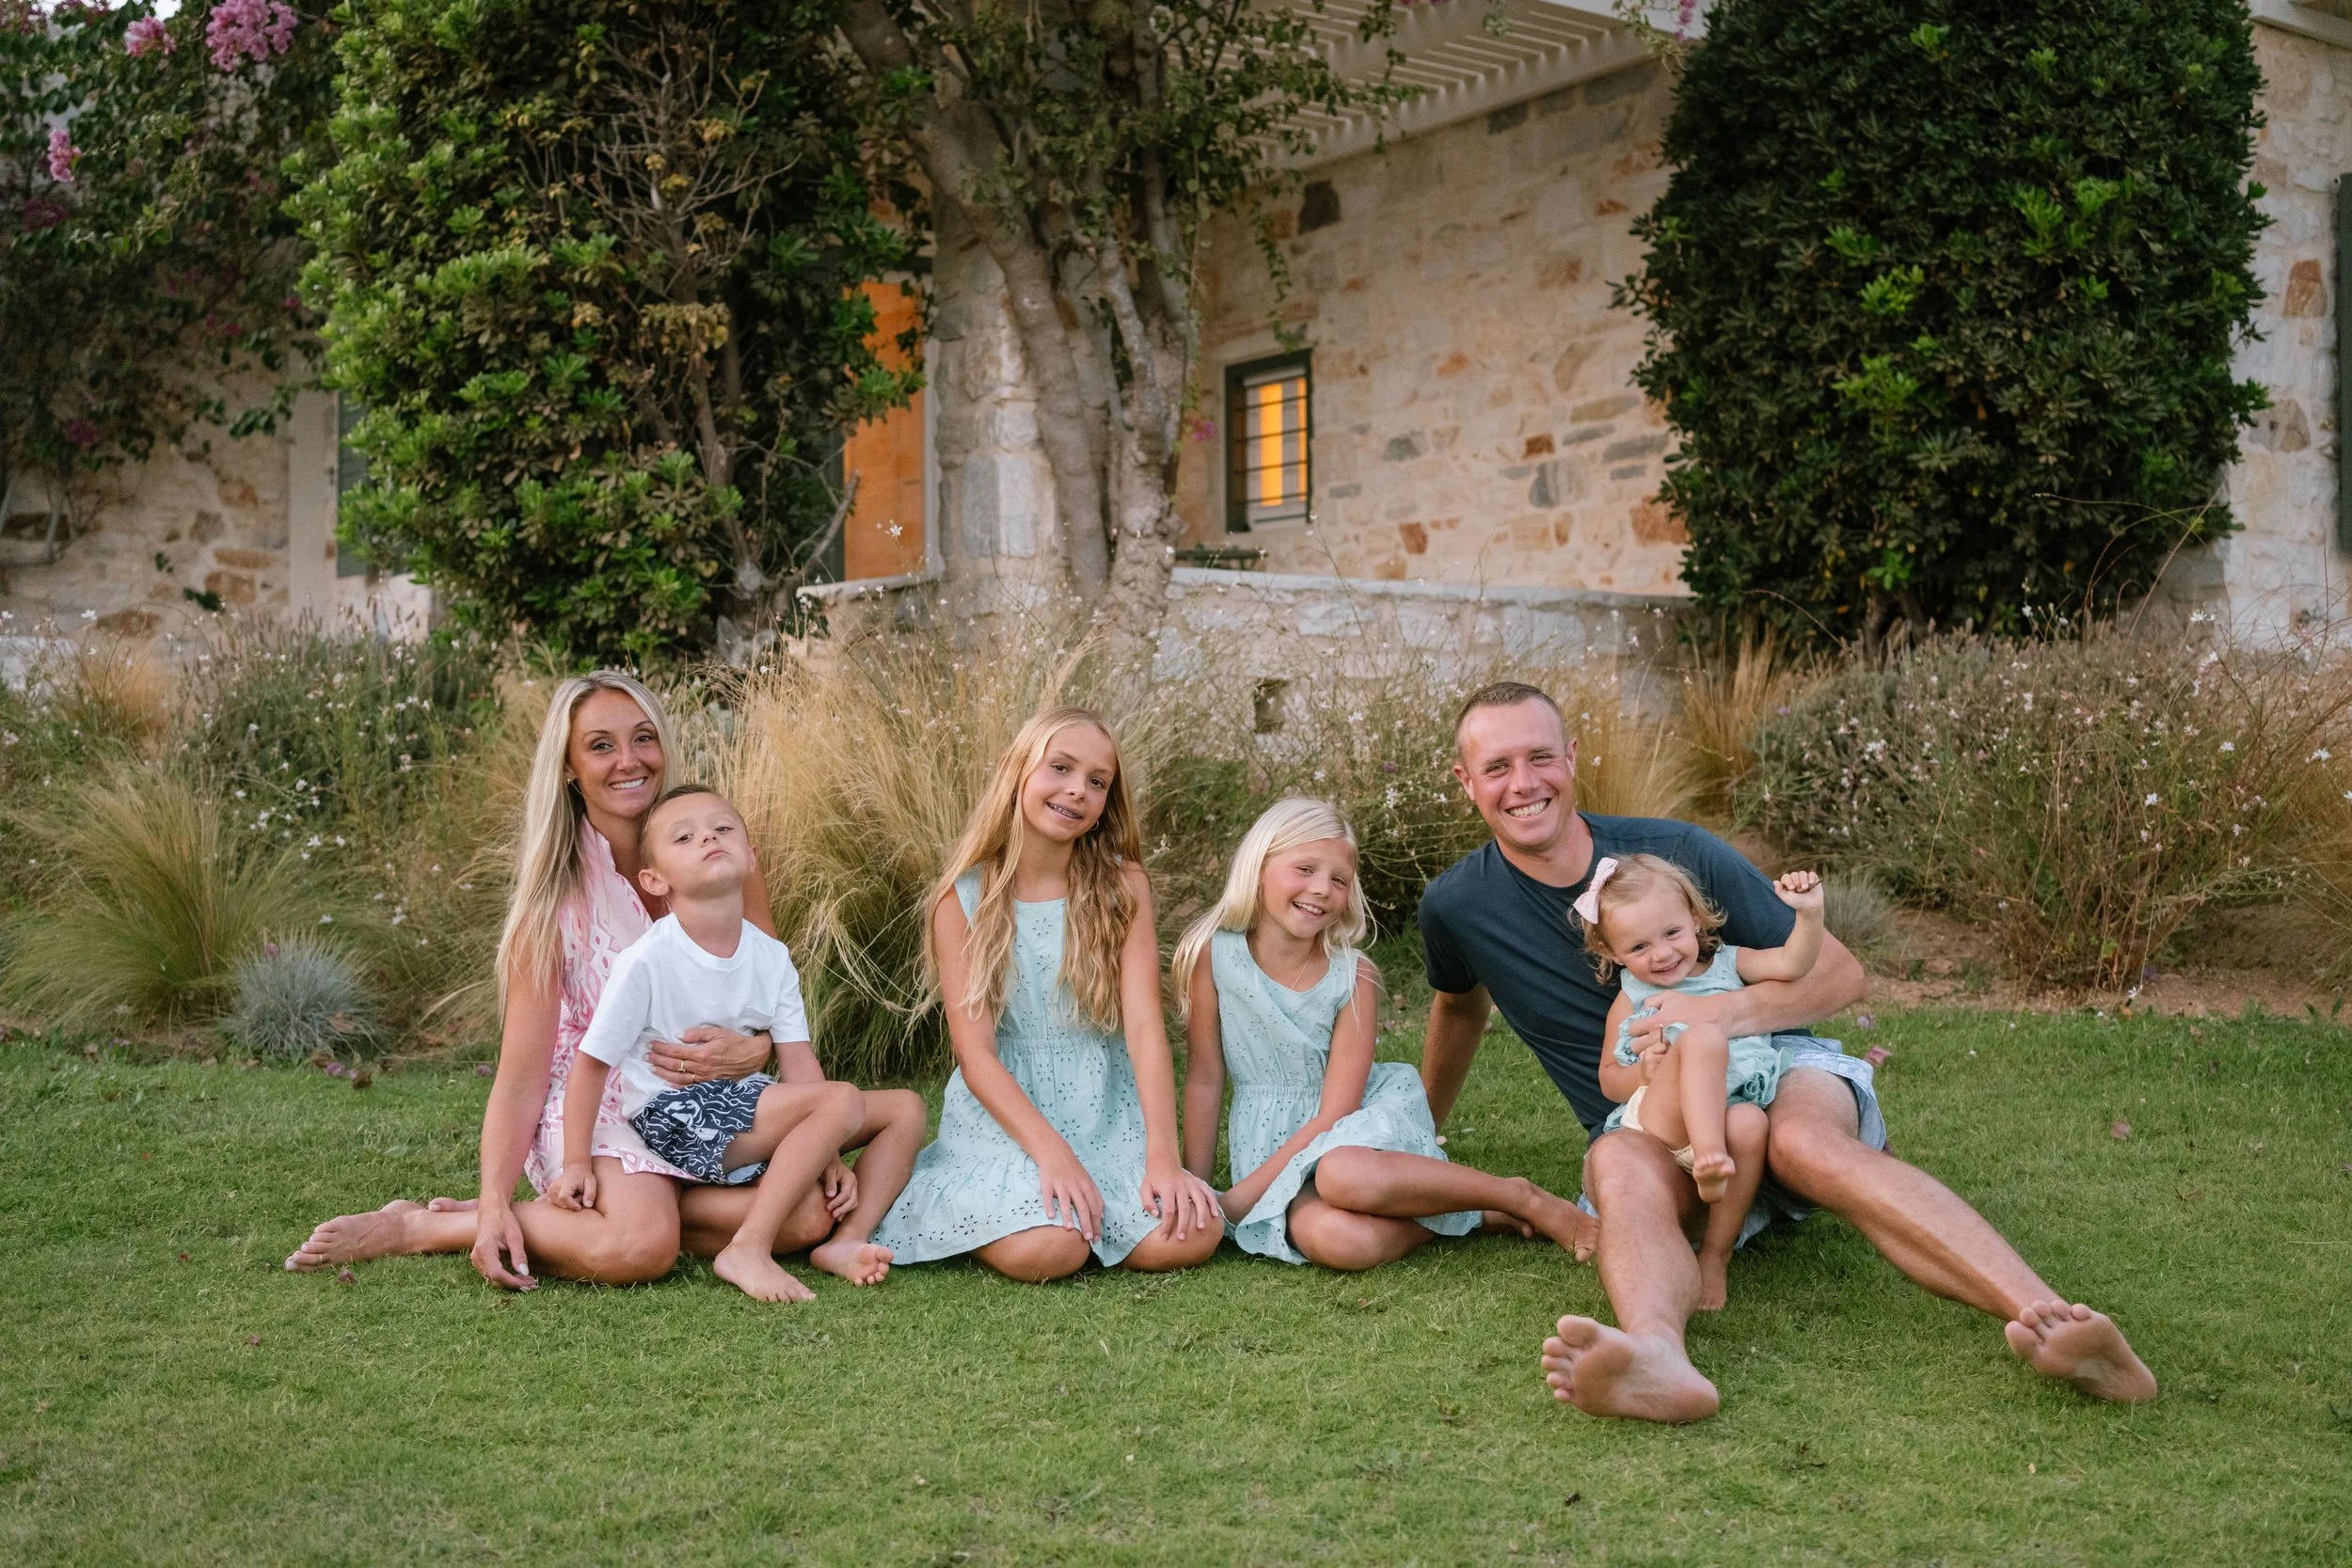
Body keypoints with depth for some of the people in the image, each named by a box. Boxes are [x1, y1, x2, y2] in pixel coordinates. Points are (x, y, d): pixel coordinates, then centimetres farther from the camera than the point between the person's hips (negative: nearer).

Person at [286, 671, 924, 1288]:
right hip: (595, 1103, -3)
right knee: (639, 1247, -35)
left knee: (809, 1214, -27)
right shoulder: (556, 895, -6)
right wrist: (494, 1207, -23)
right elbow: (521, 1075, -8)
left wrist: (753, 1050, -19)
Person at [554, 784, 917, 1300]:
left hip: (744, 1108, 7)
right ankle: (747, 1251, -25)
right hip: (673, 1118, -7)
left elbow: (799, 1059, 0)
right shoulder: (647, 961, -15)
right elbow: (591, 1063, -10)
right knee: (843, 1099, -26)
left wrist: (829, 1151, -10)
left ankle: (845, 1239, -11)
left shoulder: (771, 957, 2)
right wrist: (576, 1164, -13)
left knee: (906, 1107, 1)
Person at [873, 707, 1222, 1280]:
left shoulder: (1122, 887, 3)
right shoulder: (962, 899, -2)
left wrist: (1163, 1154, -20)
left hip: (1108, 1117, 2)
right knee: (1045, 1250, -30)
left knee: (1189, 1237, -24)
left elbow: (1144, 1024, -7)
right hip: (1003, 1119, -2)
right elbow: (975, 1055, -8)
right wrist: (1051, 1151, -23)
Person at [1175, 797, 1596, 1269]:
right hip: (1270, 1141, 1)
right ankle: (1468, 1213, -10)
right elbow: (1205, 1075, -1)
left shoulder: (1353, 977, -10)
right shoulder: (1212, 952, -9)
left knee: (1344, 1174, -40)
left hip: (1362, 1116, 0)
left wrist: (1240, 1197, -18)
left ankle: (1520, 1198, -19)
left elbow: (1335, 1115, -12)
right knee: (1338, 1240, -35)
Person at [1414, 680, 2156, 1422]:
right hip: (1651, 1120, 1)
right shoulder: (1456, 904, 0)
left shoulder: (1677, 852, -5)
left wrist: (1727, 1012, -21)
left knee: (1803, 1138, -38)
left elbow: (1839, 972, -1)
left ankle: (2048, 1316, -57)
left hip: (1777, 1065, -1)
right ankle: (1658, 1356, -69)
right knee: (1618, 1162, -37)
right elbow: (1461, 1005, 25)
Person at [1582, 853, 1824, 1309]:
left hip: (1731, 1114, 2)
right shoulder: (1631, 1002, 17)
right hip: (1663, 1119, -2)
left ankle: (1716, 1257, -21)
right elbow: (1609, 1080, 17)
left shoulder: (1728, 964, 20)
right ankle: (1709, 1160, -48)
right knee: (1702, 1036, -30)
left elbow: (1791, 964, 6)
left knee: (1749, 1122, -38)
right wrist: (1644, 1074, -5)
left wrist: (1809, 913, -12)